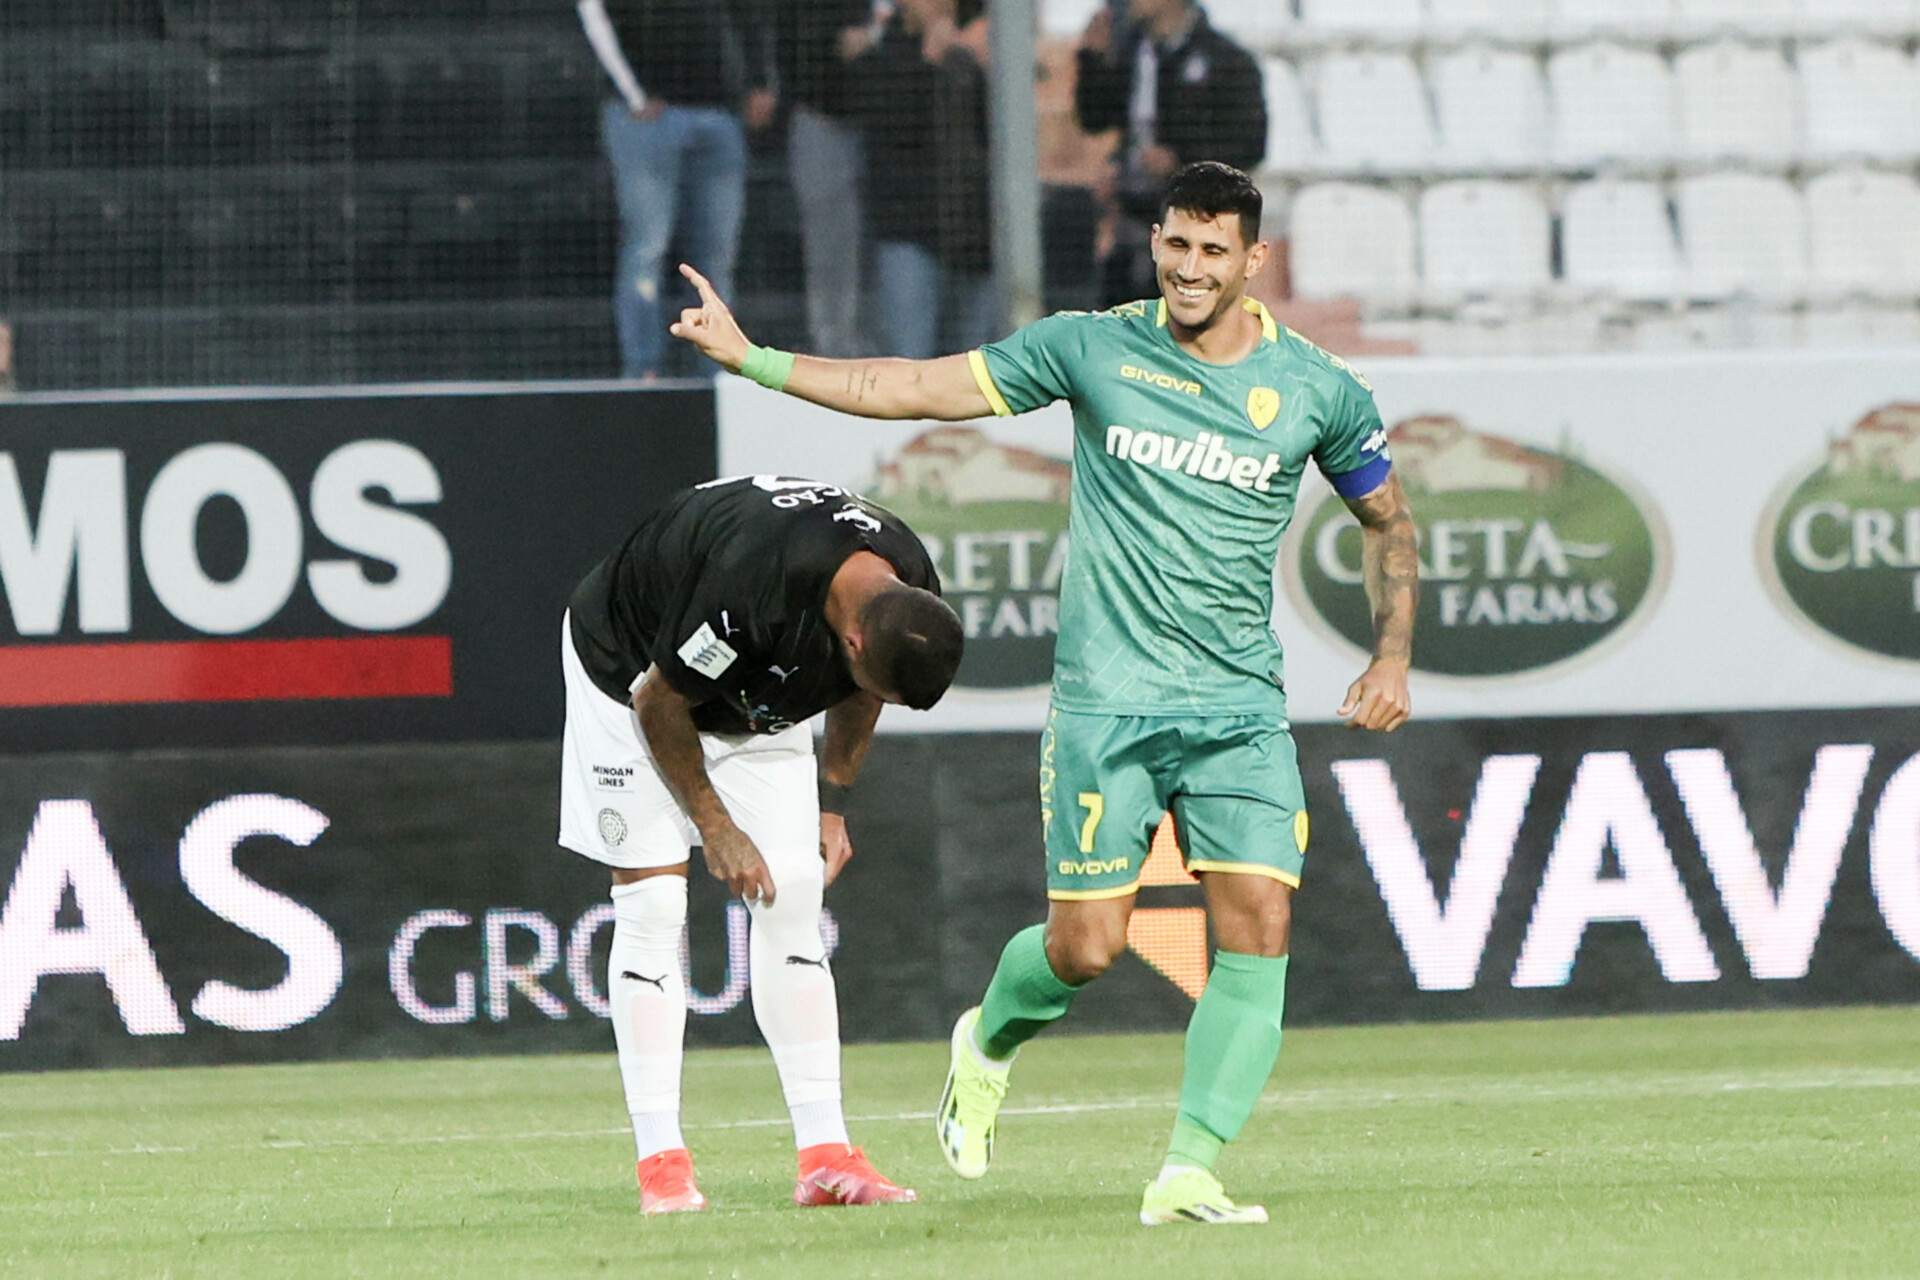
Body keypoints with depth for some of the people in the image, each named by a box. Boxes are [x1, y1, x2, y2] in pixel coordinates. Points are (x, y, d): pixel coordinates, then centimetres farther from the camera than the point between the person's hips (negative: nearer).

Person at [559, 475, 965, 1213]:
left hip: (754, 700, 6)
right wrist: (715, 827, -16)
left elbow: (855, 696, 4)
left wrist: (833, 803, 1)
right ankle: (661, 1164, -12)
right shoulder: (753, 580, -42)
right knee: (652, 902, -13)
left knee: (794, 898, -5)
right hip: (632, 675, -6)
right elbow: (659, 702, -25)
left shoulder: (912, 604, -21)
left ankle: (824, 1154, -6)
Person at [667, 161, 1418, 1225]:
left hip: (1241, 710, 1)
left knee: (1258, 929, -13)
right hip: (1105, 700, -1)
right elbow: (920, 387, 4)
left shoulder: (1317, 390, 2)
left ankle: (1188, 1173, -9)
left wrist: (1392, 658, 5)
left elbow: (1388, 520, 18)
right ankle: (987, 1041, 32)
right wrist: (750, 358, -1)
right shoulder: (1095, 349, 0)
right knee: (1084, 947, -2)